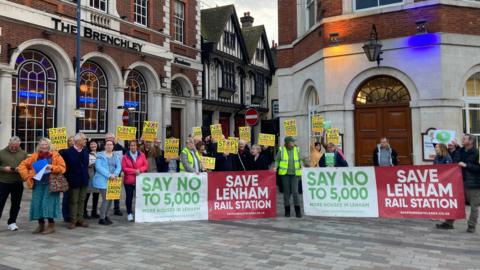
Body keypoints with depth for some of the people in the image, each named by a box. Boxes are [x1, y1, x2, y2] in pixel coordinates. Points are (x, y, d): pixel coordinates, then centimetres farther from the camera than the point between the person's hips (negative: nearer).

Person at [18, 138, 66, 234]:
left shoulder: (55, 155, 1)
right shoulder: (35, 156, 10)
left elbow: (62, 168, -4)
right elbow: (23, 165, 12)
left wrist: (52, 167, -20)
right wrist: (27, 176, 1)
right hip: (38, 184, 4)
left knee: (49, 203, -7)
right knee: (37, 203, 5)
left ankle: (51, 225, 4)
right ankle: (41, 225, 19)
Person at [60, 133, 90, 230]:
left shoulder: (85, 150, 4)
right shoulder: (67, 152, -12)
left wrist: (86, 176, 10)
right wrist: (68, 178, -6)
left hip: (84, 180, 5)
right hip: (73, 180, -5)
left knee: (81, 201, 12)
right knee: (74, 201, 4)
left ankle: (80, 219, 20)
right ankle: (73, 221, 12)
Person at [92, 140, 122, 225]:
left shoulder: (116, 156, 11)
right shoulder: (100, 155, -4)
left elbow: (119, 167, 4)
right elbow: (98, 167, -14)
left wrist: (115, 174, -15)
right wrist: (109, 175, -20)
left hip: (112, 180, 6)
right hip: (103, 180, -5)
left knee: (110, 199, 7)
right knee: (105, 199, -9)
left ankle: (106, 216, 22)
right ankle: (101, 219, 1)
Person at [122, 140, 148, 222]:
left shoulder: (141, 155, 5)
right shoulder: (125, 156, -1)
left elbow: (145, 165, 5)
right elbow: (124, 168, -6)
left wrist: (140, 170, -13)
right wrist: (134, 171, -15)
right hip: (129, 180, -1)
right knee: (129, 197, 4)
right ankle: (129, 213, 15)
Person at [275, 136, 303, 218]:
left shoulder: (296, 149, 8)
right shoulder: (281, 149, 3)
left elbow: (299, 160, 16)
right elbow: (277, 160, 9)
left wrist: (301, 166, 0)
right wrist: (275, 167, -5)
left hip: (294, 174, 1)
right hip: (285, 174, 0)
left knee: (295, 192, -6)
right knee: (286, 192, 6)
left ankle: (298, 211, 3)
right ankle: (287, 210, 17)